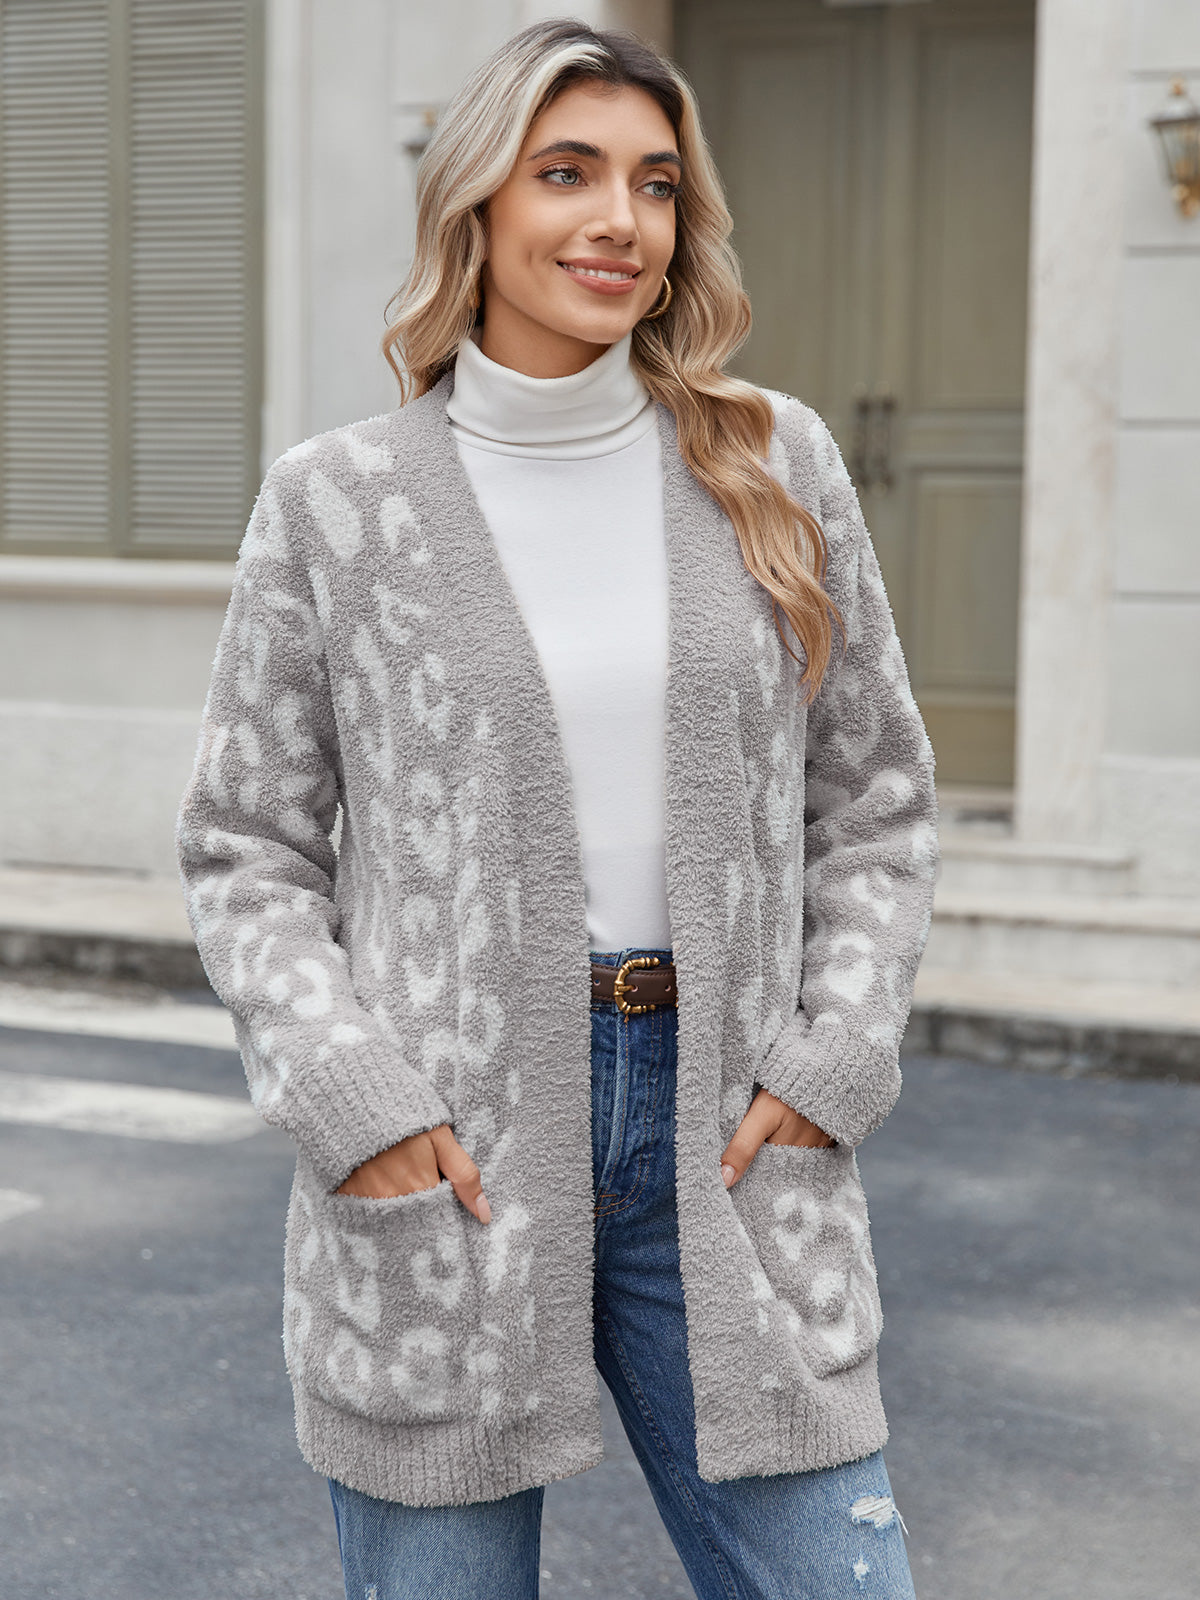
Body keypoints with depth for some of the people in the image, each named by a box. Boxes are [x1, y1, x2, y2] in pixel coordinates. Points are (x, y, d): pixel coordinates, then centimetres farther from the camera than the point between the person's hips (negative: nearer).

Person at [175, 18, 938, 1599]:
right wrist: (348, 1096, -9)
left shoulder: (773, 465, 5)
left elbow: (876, 802, 11)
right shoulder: (333, 503, 0)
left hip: (726, 1149, 2)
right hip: (437, 1169, -1)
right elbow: (244, 850, 4)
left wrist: (834, 1066, -1)